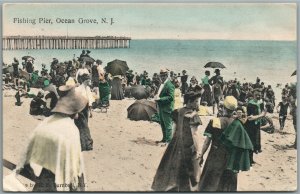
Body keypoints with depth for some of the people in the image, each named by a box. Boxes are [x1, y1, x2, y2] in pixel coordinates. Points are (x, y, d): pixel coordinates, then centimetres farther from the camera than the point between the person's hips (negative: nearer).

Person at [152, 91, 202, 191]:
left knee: (173, 165, 19)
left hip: (176, 143, 6)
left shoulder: (178, 112, 2)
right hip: (188, 145, -6)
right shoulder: (193, 115, -18)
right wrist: (198, 150, -18)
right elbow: (194, 134, -21)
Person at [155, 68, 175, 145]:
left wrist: (160, 98, -22)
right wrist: (157, 97, 5)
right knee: (163, 125, 18)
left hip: (167, 108, -9)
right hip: (161, 108, 10)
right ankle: (164, 139, 30)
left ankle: (168, 141, 6)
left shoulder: (169, 85, -15)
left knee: (168, 125, -2)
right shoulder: (161, 84, 13)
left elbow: (171, 97, -21)